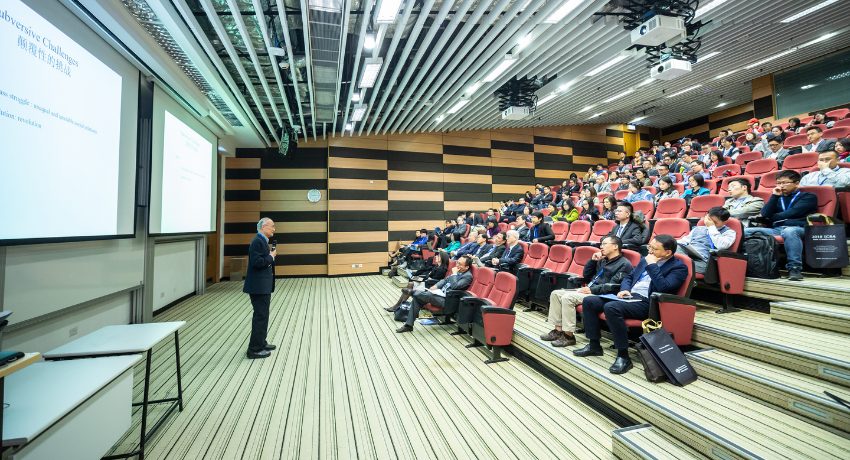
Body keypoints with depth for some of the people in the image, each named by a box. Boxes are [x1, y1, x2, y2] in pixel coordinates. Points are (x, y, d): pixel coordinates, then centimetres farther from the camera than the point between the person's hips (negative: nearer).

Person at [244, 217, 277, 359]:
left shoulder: (262, 241, 13)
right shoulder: (257, 241, -17)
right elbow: (256, 262, -26)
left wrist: (270, 253, 3)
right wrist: (271, 256, -15)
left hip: (263, 285, 10)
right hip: (259, 286, -10)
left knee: (261, 315, 19)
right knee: (261, 317, -3)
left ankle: (260, 343, 32)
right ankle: (255, 349, 6)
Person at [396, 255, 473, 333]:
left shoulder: (468, 276, -11)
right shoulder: (457, 272, 15)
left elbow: (454, 286, -25)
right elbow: (445, 280, 22)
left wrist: (454, 274, -13)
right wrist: (435, 286, 5)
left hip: (446, 299, -9)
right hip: (441, 293, 9)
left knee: (417, 294, -25)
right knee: (416, 298, -8)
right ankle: (408, 325, -4)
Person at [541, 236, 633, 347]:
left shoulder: (624, 264, -5)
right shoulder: (602, 261, 21)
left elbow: (613, 286, -17)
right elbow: (585, 276, 23)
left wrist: (592, 290, -20)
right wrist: (592, 260, 11)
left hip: (601, 296, -9)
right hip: (589, 290, 9)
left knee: (568, 297, -29)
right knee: (555, 294, -5)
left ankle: (569, 336, -19)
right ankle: (558, 330, -4)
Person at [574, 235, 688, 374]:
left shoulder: (678, 267, -4)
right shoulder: (645, 260, 17)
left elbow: (664, 288, -21)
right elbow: (629, 277, 24)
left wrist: (652, 265, -14)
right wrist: (624, 289, 4)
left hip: (647, 303, -8)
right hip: (630, 297, 8)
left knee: (611, 307, -35)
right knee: (589, 301, -6)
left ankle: (623, 356, -24)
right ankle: (594, 345, 4)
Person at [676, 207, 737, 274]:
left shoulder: (729, 232, 15)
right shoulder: (698, 228, 30)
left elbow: (721, 246, -7)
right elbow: (685, 240, 21)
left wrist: (712, 227, 1)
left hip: (702, 260, -4)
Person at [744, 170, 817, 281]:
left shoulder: (808, 196, 17)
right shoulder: (778, 198, 29)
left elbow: (793, 213, -2)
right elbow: (764, 214, 10)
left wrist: (772, 217, 10)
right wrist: (775, 196, 9)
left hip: (798, 229, -4)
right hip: (775, 229, 4)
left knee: (788, 231, -42)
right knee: (746, 232, -22)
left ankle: (795, 268, -39)